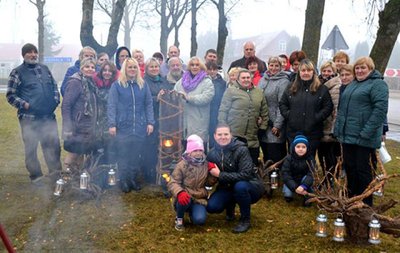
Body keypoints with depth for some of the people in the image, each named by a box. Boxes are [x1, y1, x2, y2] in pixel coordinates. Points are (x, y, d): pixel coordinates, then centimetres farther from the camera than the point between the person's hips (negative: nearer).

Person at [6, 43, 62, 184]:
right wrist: (25, 105, -12)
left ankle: (55, 172, 18)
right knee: (31, 148, 3)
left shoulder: (44, 69, 15)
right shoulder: (18, 72, 1)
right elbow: (10, 96, -1)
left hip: (49, 116, 4)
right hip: (29, 118, -4)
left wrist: (56, 100, 5)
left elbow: (54, 86, 21)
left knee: (53, 145, 6)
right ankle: (36, 176, 15)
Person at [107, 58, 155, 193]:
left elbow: (149, 104, 8)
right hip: (123, 127, -2)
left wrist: (150, 122, 1)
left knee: (137, 155, 8)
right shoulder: (117, 85, -1)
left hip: (140, 127, 3)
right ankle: (123, 180, 17)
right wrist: (112, 124, -12)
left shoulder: (143, 85, 9)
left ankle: (133, 178, 22)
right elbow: (111, 106, -5)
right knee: (123, 155, 4)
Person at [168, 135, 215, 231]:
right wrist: (180, 192, -36)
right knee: (185, 200, -39)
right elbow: (173, 183, -14)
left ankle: (192, 211, 15)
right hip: (185, 198, -2)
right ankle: (179, 219, -5)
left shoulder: (206, 164, 4)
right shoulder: (182, 165, -9)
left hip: (199, 199, 3)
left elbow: (208, 183, 11)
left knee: (200, 220, -23)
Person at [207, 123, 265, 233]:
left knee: (240, 186, -38)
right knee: (212, 207, -20)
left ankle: (245, 220, -13)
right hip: (228, 188, 4)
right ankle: (230, 205, 15)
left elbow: (245, 175, -30)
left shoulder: (241, 150, -21)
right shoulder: (212, 154, -5)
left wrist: (220, 175, -28)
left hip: (250, 186, -4)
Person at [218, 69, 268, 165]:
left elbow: (264, 112, 19)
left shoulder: (259, 92, 15)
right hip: (233, 137, -4)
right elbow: (223, 111, -3)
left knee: (254, 164, 10)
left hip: (253, 139, 4)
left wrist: (263, 127, 9)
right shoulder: (231, 91, 1)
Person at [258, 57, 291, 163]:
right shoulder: (262, 80, 11)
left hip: (274, 126, -6)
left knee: (275, 157, -5)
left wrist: (277, 125, -16)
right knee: (266, 156, 15)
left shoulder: (284, 82, -8)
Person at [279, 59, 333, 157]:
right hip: (293, 132, 2)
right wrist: (288, 115, -3)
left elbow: (328, 107, -2)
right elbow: (282, 104, 11)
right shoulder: (291, 88, 9)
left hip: (313, 134, -2)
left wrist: (317, 118, -12)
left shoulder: (322, 89, 2)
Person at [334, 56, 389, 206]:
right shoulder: (352, 85, 18)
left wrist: (367, 132, -23)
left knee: (363, 171, 1)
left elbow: (380, 109, -18)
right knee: (349, 168, 14)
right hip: (347, 136, 7)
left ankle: (366, 205, 14)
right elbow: (341, 108, 22)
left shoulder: (377, 84, -7)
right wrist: (338, 129, 13)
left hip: (364, 138, -7)